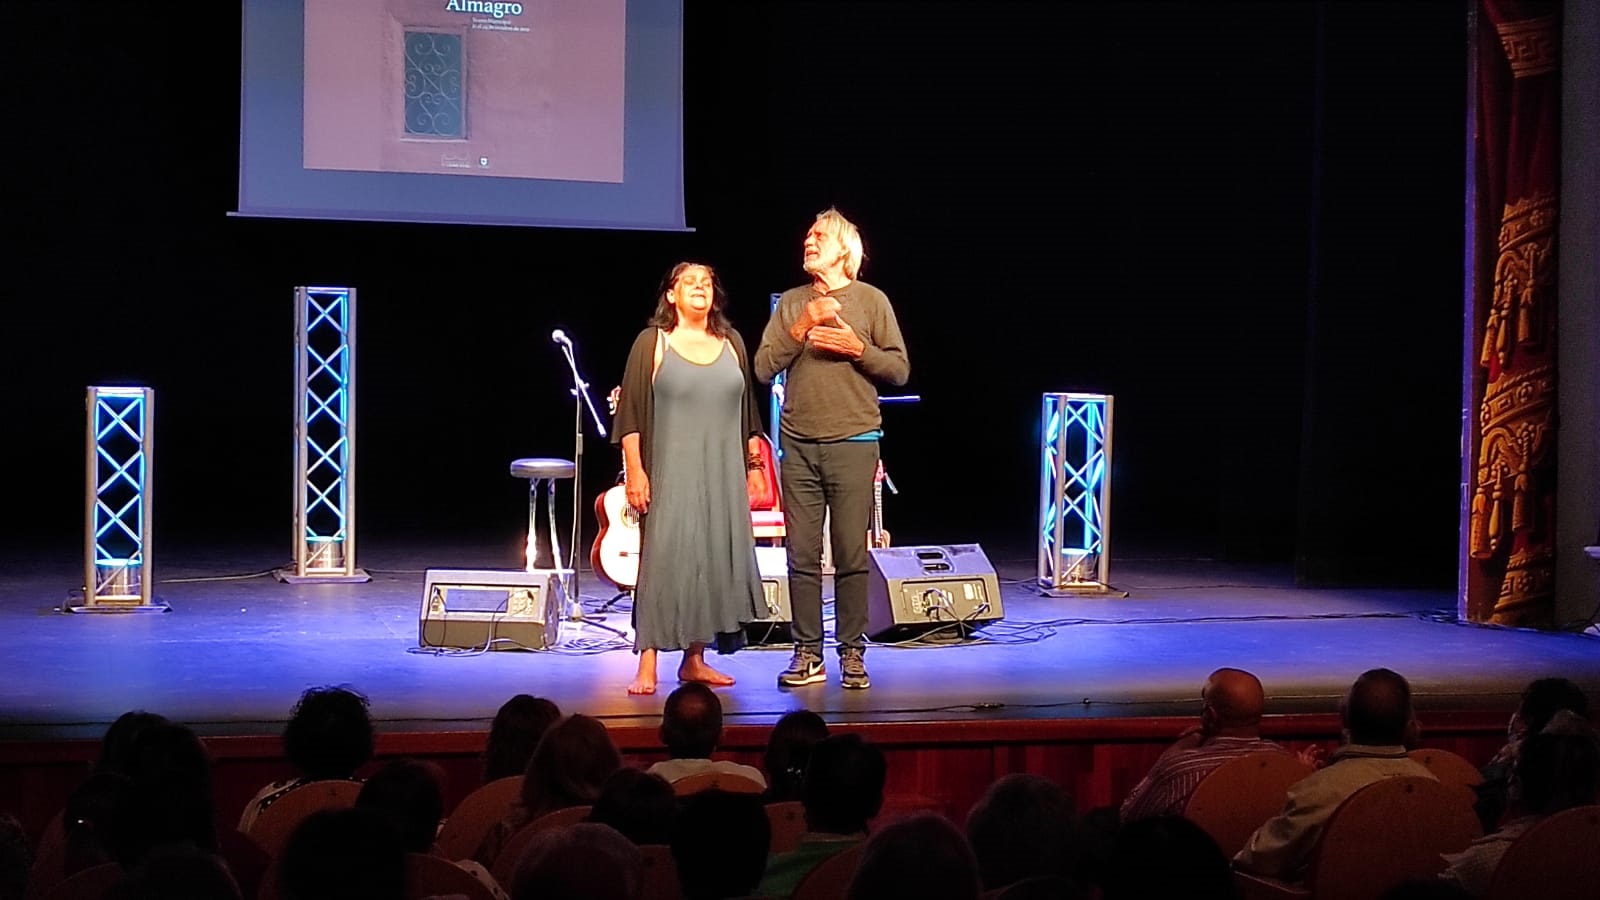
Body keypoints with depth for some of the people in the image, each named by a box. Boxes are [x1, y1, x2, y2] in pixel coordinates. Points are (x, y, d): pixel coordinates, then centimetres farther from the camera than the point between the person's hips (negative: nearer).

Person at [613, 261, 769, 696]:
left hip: (723, 475, 4)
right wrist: (634, 471, -10)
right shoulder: (652, 343, 1)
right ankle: (648, 665, -9)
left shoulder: (731, 343, 13)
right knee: (664, 558, -10)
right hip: (671, 475, -4)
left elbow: (747, 413, 17)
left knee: (713, 560, 4)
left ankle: (695, 659, 13)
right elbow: (630, 414, -3)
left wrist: (754, 465, 14)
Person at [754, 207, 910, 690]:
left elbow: (899, 369, 3)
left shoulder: (871, 300, 4)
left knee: (851, 556, -1)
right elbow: (764, 367, 4)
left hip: (853, 442, -3)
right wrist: (801, 329, -7)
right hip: (798, 445, 3)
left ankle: (852, 654, 7)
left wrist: (857, 348, -11)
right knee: (802, 555, 3)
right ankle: (807, 654, 10)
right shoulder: (790, 303, 12)